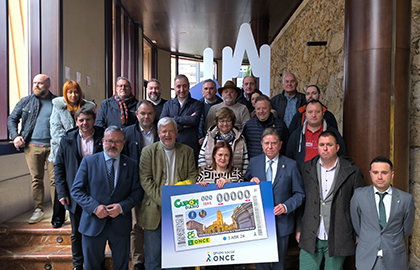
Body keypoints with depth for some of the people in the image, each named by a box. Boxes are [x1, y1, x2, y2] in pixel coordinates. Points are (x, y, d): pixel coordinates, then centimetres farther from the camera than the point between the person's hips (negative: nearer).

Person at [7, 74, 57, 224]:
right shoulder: (25, 102, 12)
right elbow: (12, 119, 17)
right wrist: (15, 136, 2)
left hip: (52, 146, -2)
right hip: (32, 146, 2)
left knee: (55, 179, -2)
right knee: (36, 179, 6)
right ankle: (39, 210, 18)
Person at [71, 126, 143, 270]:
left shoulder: (132, 165, 2)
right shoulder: (88, 162, -1)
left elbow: (137, 191, 0)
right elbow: (76, 190, -4)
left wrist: (122, 206, -17)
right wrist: (94, 206, -17)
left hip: (121, 225, 1)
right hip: (93, 223, -1)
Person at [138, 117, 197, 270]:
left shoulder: (187, 151, 8)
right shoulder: (148, 152, 2)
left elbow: (193, 177, 4)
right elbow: (145, 180, -6)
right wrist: (163, 201, -16)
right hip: (154, 211, -1)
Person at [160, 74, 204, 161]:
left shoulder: (197, 104, 5)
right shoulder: (168, 105, 13)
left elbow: (194, 120, -14)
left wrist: (174, 118, -5)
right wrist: (182, 126, -9)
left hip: (190, 148, -2)